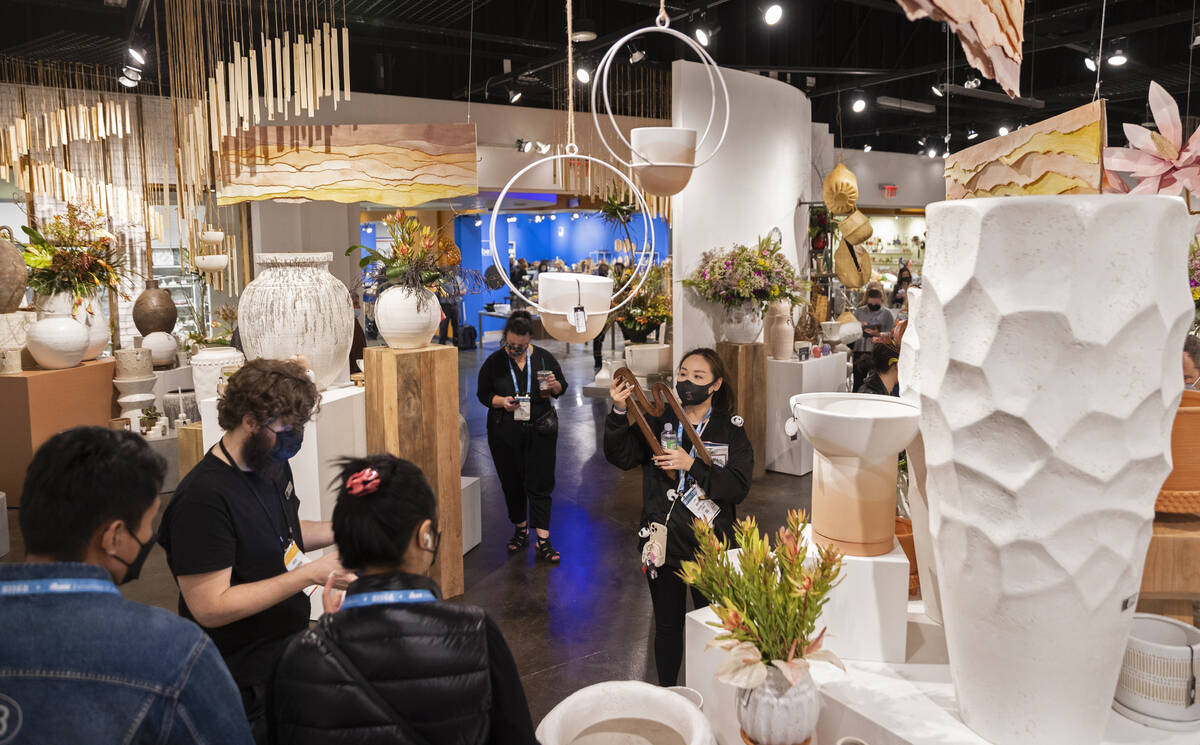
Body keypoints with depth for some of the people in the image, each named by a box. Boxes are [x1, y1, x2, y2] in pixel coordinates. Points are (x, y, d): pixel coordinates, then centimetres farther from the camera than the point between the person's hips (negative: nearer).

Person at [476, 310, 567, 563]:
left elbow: (562, 388, 10)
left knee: (540, 484, -2)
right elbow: (482, 393, 3)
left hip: (540, 430, 0)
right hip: (505, 432, 1)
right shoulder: (494, 362, -2)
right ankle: (520, 529, 30)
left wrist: (554, 386, -14)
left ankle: (543, 540, 2)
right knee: (511, 483, 11)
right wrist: (501, 401, -16)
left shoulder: (544, 358, 1)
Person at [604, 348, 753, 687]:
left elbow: (738, 486, -14)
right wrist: (619, 412, -24)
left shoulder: (731, 430, -3)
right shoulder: (659, 422, 1)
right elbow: (621, 457, -10)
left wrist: (692, 465, -24)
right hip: (663, 541, 2)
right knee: (667, 625, 17)